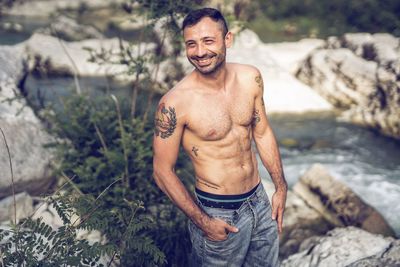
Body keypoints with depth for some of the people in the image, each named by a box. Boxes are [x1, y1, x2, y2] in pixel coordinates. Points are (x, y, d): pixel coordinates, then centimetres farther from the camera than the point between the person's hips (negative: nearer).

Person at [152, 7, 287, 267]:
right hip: (218, 214, -5)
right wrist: (202, 221, -13)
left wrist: (281, 187, 8)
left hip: (260, 202, 5)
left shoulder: (250, 78, -6)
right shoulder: (175, 103, -21)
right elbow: (163, 171, -13)